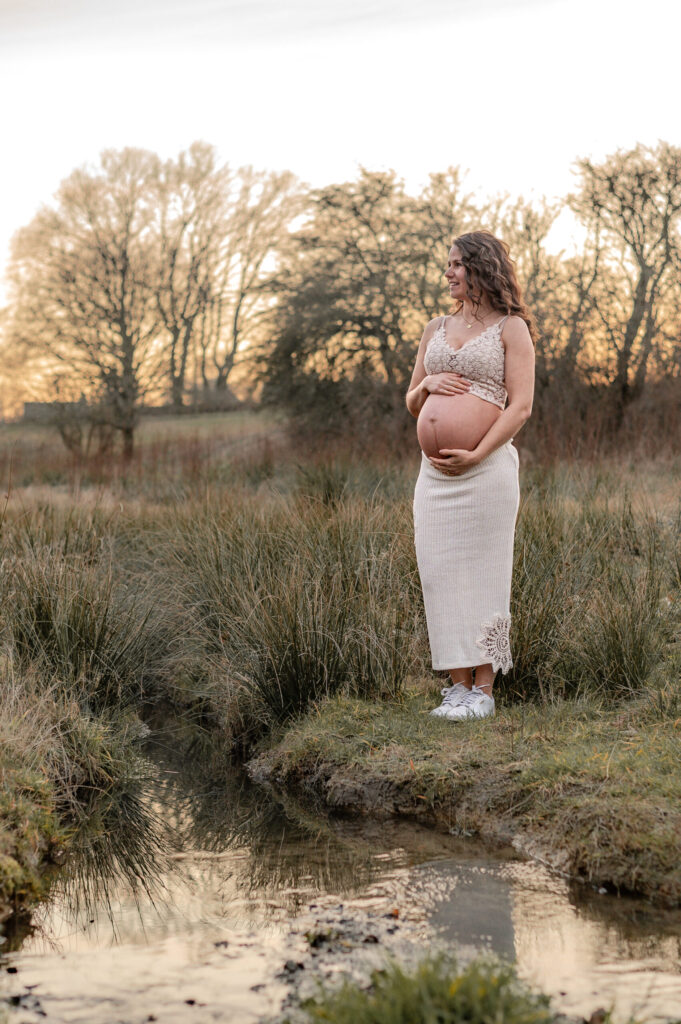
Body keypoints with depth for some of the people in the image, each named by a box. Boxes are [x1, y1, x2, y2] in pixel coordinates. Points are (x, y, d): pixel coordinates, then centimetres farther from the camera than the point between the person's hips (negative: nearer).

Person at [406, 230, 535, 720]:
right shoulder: (436, 328, 18)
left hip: (486, 465, -6)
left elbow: (520, 406, -7)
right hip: (434, 469, 6)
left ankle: (483, 689, 0)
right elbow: (411, 403, 23)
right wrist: (427, 385, -1)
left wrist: (476, 455, -17)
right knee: (440, 571, 2)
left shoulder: (511, 328, 1)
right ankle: (458, 683, 9)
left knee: (482, 573, -5)